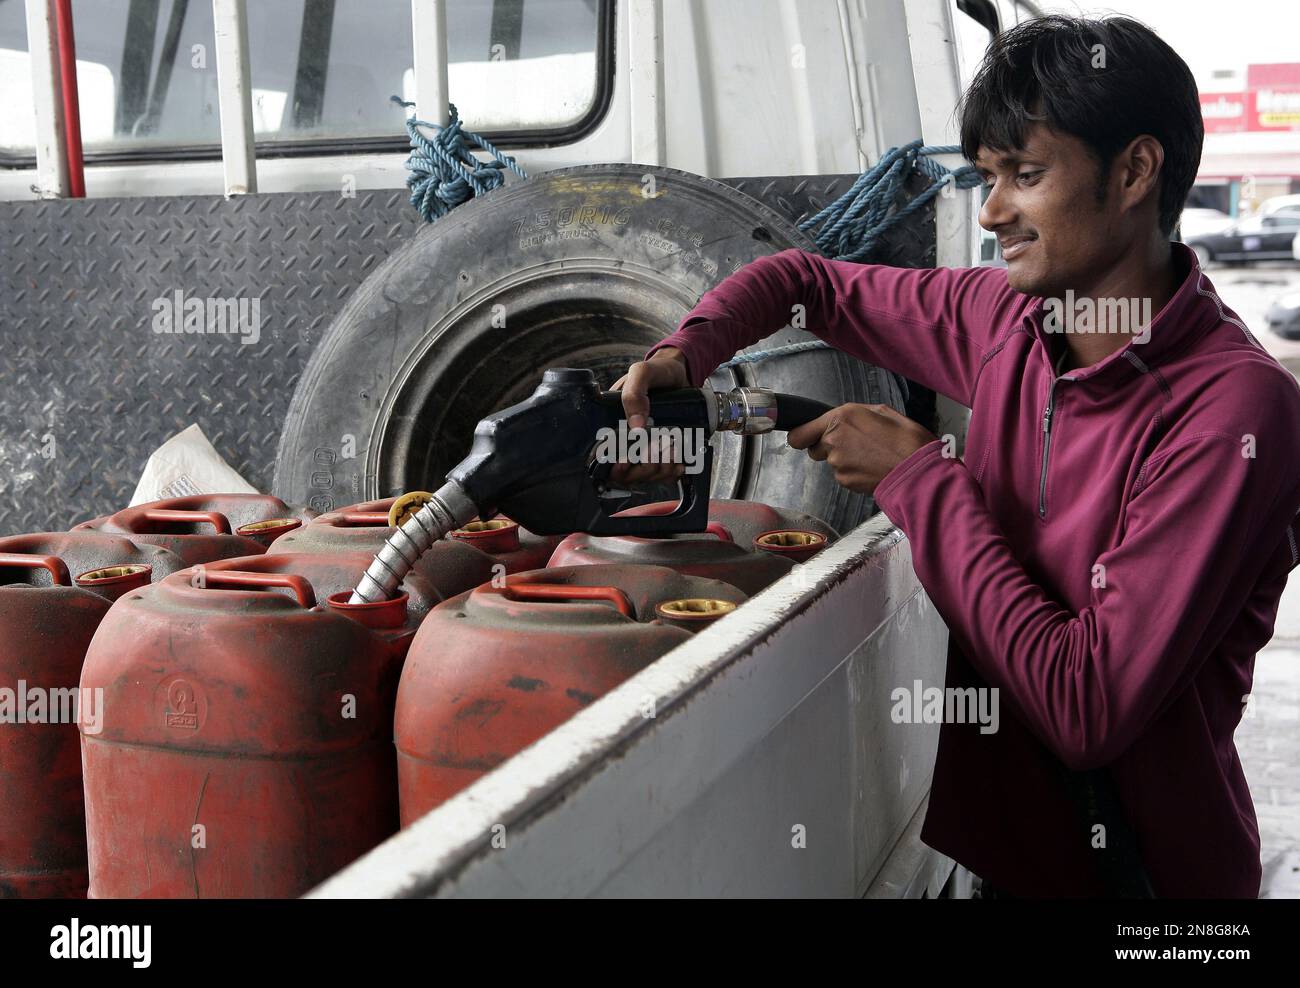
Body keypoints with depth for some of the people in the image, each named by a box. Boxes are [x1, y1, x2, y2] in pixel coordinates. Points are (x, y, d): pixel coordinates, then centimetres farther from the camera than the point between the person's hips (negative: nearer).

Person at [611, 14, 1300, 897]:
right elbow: (805, 280, 12)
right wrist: (682, 356, -8)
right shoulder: (1006, 320, -3)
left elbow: (1089, 711, -27)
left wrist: (919, 474, -19)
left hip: (1142, 868, -5)